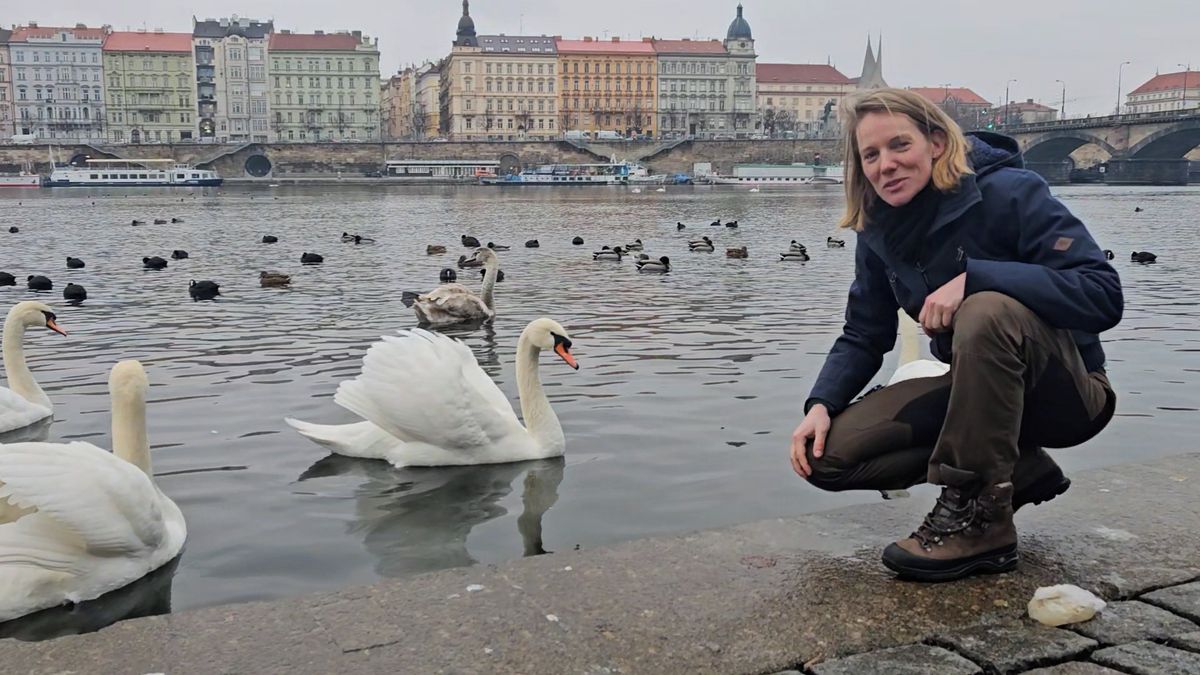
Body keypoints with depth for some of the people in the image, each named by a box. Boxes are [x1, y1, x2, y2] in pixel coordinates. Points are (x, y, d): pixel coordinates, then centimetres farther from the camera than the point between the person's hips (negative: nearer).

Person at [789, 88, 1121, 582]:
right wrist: (822, 403, -16)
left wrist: (972, 277, -36)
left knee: (989, 311, -38)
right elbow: (864, 336, 3)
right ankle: (1016, 472, 1)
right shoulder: (880, 231, -1)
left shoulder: (1010, 193, -18)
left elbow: (1103, 294, -28)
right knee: (826, 454, -10)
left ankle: (981, 521, -23)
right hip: (979, 394, 6)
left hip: (1068, 394, -6)